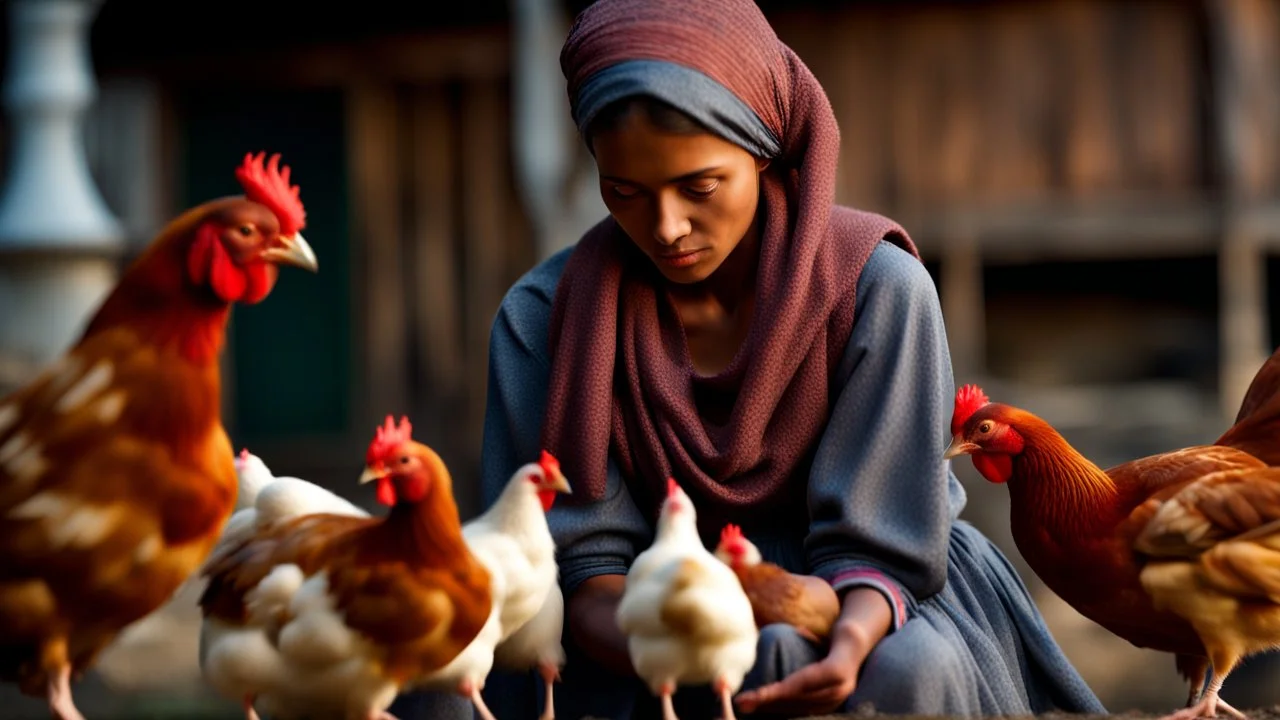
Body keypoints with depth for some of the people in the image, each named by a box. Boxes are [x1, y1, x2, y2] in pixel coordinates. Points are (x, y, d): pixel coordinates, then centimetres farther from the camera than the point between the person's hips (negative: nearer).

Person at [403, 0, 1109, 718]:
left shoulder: (875, 288, -14)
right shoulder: (545, 316, -10)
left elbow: (871, 546, -13)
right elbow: (584, 562, -13)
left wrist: (851, 638, -38)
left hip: (860, 598, 1)